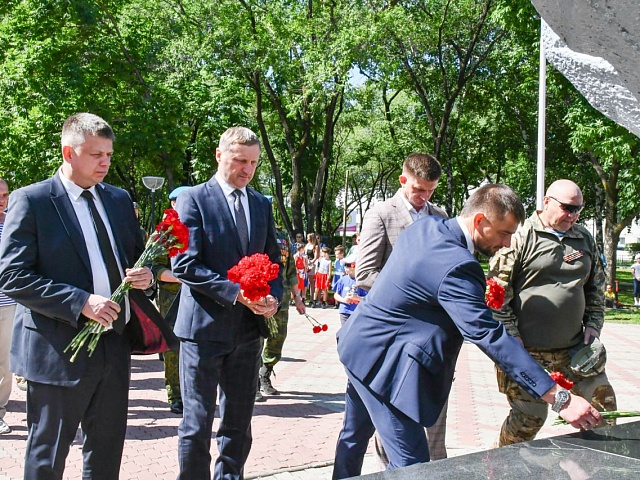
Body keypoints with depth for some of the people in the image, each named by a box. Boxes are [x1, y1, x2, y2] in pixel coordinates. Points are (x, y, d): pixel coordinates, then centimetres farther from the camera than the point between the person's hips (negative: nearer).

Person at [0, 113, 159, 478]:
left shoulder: (120, 200, 11)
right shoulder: (30, 201, -7)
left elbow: (137, 257, 21)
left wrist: (146, 275, -4)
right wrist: (80, 302, -22)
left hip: (115, 347, 6)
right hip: (58, 350, -6)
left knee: (108, 449, 15)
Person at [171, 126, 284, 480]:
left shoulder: (261, 204, 12)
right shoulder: (193, 199, -6)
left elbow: (273, 259, 16)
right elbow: (184, 264, -13)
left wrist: (273, 297, -4)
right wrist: (236, 292, -21)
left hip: (248, 329, 5)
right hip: (205, 327, -5)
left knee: (239, 422, 12)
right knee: (198, 423, 2)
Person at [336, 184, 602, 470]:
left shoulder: (426, 225, 3)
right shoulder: (457, 267, -27)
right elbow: (489, 336, -32)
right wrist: (560, 399, -32)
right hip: (381, 358, -11)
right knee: (413, 467, -8)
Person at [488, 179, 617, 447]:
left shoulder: (584, 239, 11)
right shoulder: (521, 236, -7)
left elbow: (596, 287, 21)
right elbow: (497, 288, -9)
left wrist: (593, 325, 9)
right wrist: (511, 334, -12)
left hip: (575, 346, 6)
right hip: (528, 348, -6)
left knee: (603, 404, 7)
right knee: (529, 416, -2)